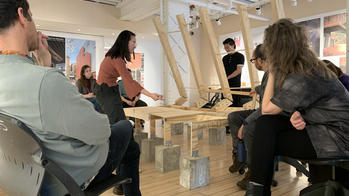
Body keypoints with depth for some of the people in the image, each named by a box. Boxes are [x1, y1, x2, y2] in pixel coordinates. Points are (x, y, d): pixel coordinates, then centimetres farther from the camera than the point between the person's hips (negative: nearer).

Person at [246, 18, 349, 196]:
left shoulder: (301, 78, -26)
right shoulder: (308, 66, 3)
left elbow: (266, 109, -15)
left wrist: (272, 72, -12)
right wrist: (296, 115, -18)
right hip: (321, 126, 8)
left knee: (265, 141, -14)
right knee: (265, 123, -6)